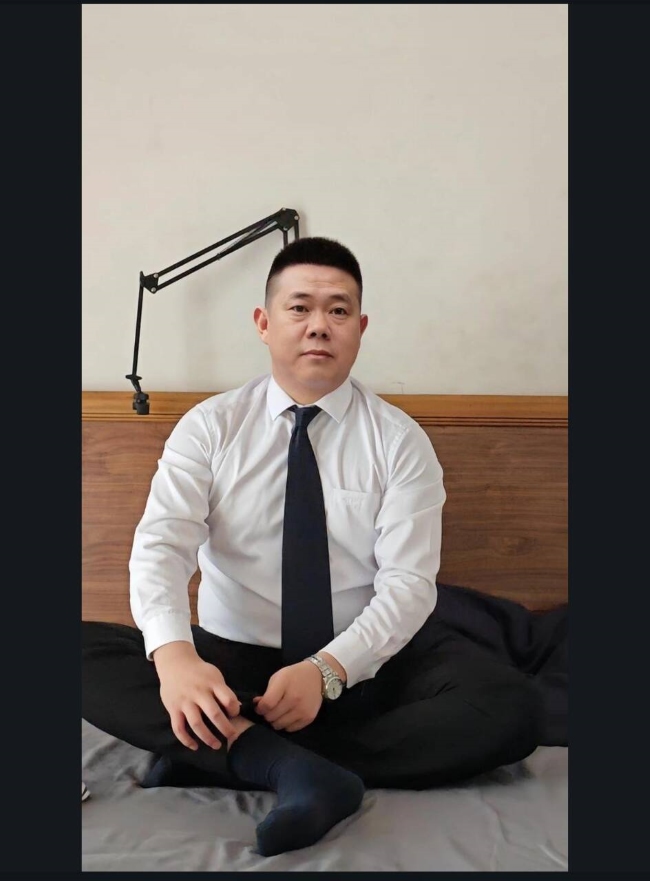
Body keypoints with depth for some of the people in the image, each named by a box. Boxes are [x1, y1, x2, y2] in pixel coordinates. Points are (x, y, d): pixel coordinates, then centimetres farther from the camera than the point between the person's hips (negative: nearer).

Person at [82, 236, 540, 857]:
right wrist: (174, 656, -34)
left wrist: (327, 669, -28)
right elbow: (160, 545, -14)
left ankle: (216, 758, -23)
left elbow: (408, 583, -10)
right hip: (231, 662, 1)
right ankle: (290, 767, -33)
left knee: (510, 710, -26)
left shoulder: (401, 441, -2)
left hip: (364, 667, 0)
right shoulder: (209, 427, 0)